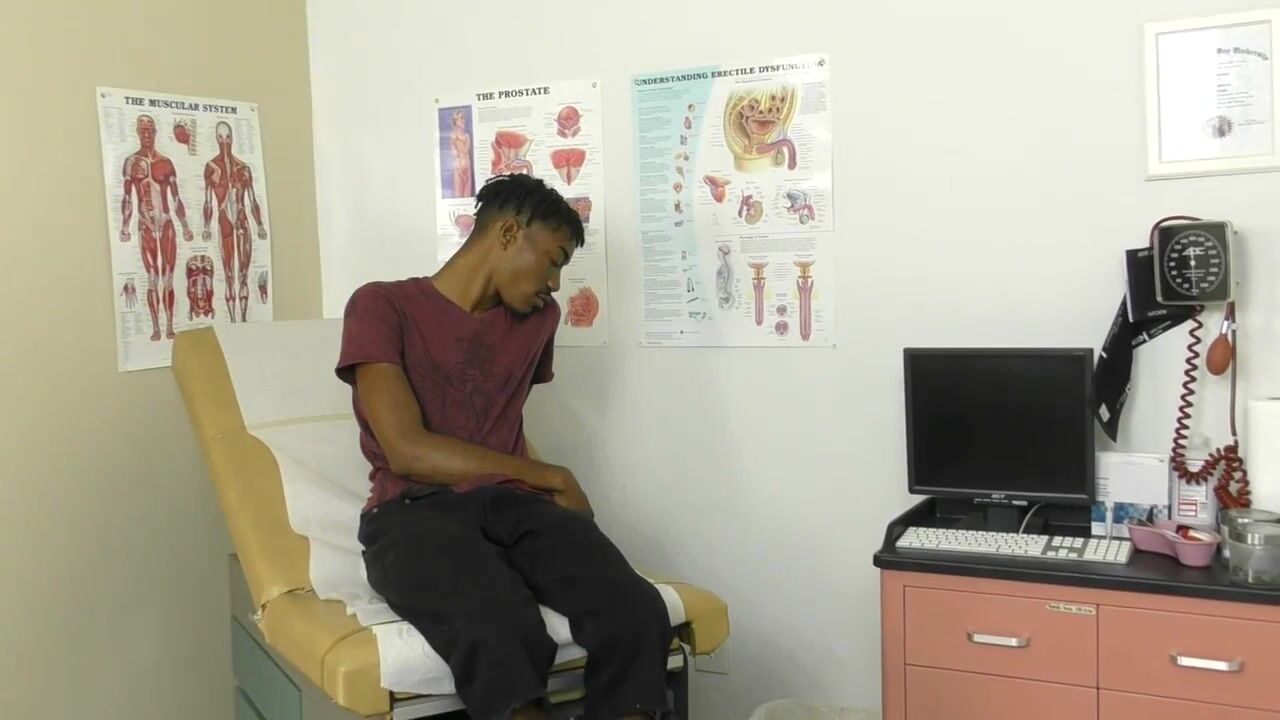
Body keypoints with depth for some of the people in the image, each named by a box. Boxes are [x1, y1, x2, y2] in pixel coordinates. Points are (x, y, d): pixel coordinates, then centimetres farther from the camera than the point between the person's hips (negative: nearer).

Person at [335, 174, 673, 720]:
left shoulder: (538, 318, 20)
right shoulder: (381, 306, 2)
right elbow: (408, 451, -9)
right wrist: (550, 478, -3)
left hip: (512, 505, 5)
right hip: (414, 513, -4)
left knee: (636, 613, -29)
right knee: (503, 633, -39)